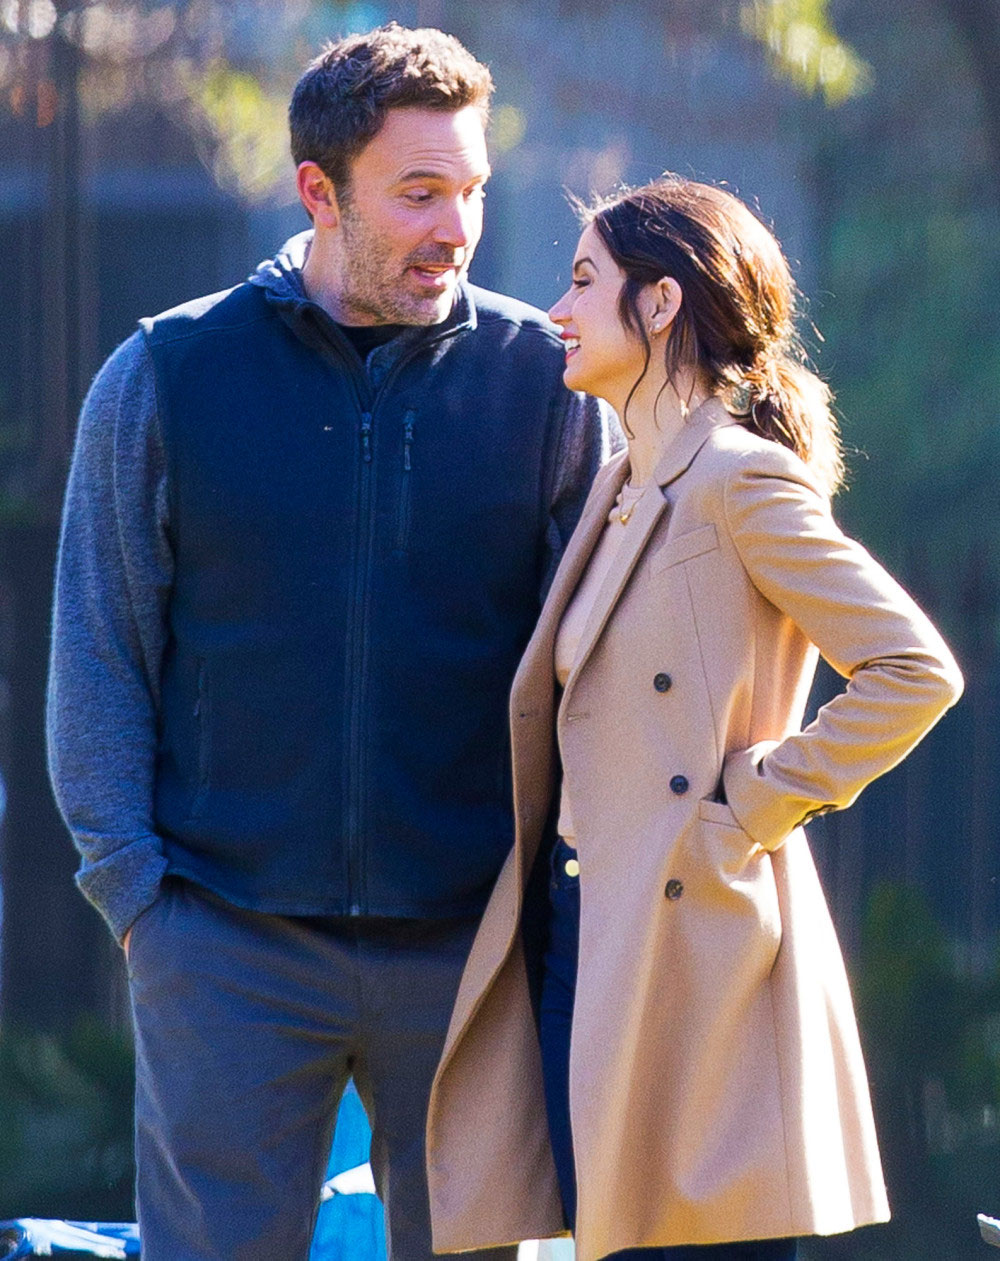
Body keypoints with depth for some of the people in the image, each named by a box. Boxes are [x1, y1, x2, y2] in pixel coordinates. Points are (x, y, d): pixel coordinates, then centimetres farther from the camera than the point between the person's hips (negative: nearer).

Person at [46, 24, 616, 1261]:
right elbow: (99, 653, 6)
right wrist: (132, 883, -2)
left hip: (467, 935, 1)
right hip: (230, 945, -1)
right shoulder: (167, 375, 3)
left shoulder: (545, 378, 4)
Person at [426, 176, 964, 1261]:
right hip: (582, 946, 9)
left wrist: (759, 805, -13)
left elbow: (915, 671, -16)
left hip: (692, 947, -9)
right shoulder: (625, 487, 16)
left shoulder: (741, 479, -10)